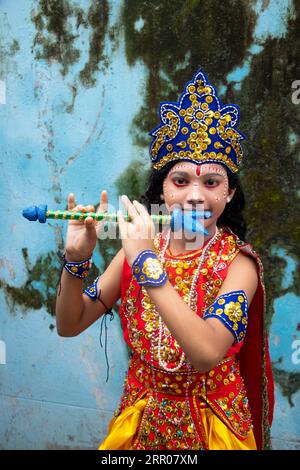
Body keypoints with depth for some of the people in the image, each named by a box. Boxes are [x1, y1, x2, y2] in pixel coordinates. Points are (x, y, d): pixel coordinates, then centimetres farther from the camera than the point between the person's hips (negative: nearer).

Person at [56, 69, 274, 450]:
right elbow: (69, 326, -8)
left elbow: (207, 354, -33)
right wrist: (76, 259, -24)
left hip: (210, 424, -2)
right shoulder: (138, 248, -8)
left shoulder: (238, 262, -18)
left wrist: (146, 262, -35)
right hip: (141, 418, 3)